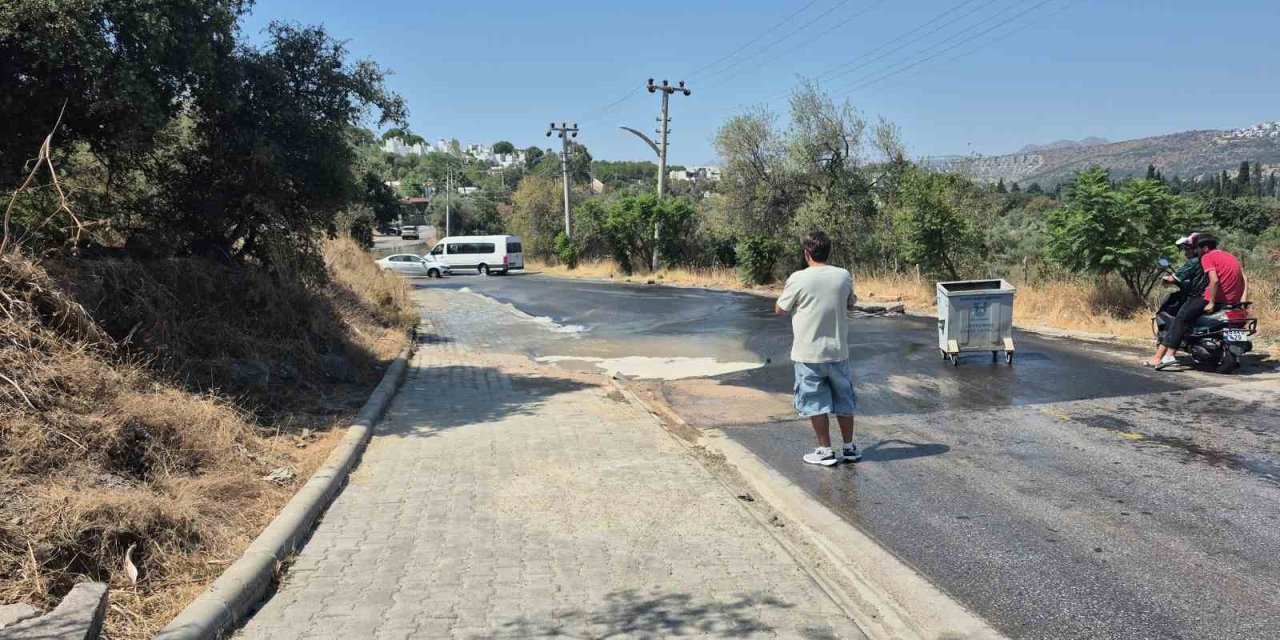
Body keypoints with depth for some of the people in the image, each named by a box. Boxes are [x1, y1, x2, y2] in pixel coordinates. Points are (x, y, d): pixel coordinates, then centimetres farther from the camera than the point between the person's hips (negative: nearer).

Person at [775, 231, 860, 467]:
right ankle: (849, 448, 25)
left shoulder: (798, 279, -13)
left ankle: (825, 451, 11)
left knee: (815, 403, 7)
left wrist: (789, 294, 15)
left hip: (808, 353, -4)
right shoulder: (844, 276, -2)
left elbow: (779, 310, -2)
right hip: (838, 351, 4)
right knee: (844, 400, 16)